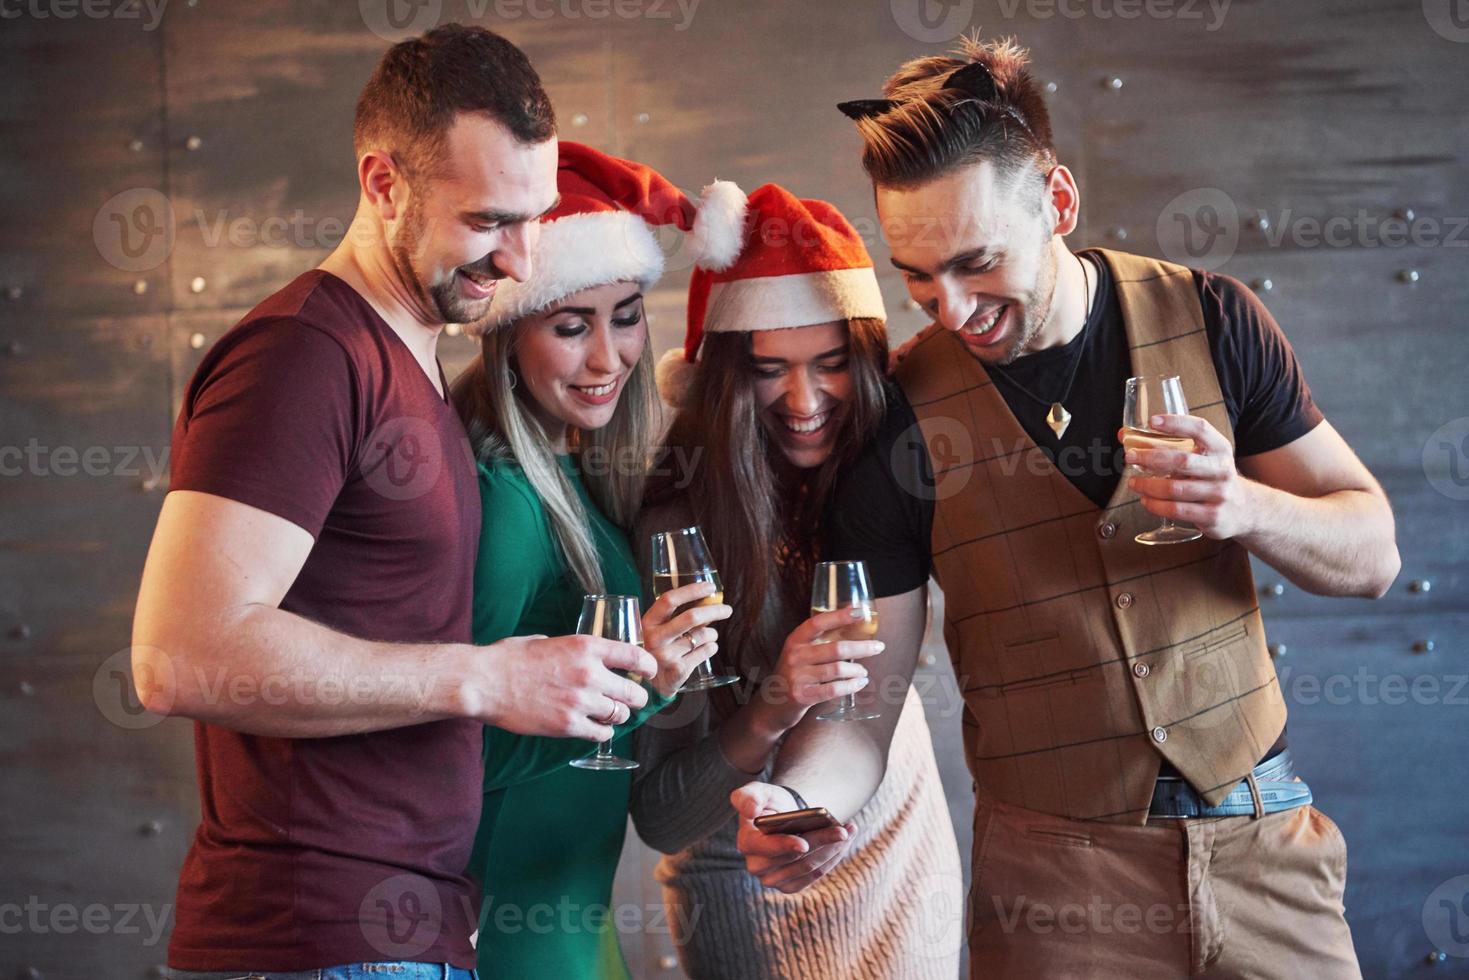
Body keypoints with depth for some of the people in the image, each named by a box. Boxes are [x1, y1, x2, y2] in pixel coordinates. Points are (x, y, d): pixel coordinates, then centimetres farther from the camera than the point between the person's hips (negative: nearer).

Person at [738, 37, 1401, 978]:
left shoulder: (1208, 322, -4)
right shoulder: (903, 415, -10)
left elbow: (1372, 555, 1)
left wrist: (1247, 506, -20)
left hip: (1262, 833, 2)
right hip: (1054, 878, -1)